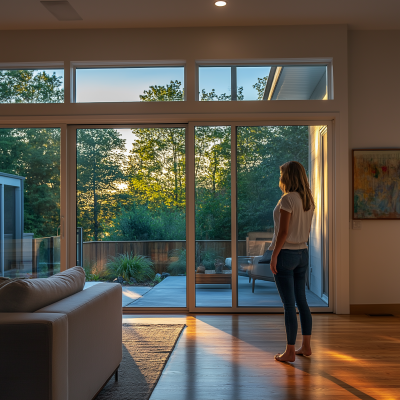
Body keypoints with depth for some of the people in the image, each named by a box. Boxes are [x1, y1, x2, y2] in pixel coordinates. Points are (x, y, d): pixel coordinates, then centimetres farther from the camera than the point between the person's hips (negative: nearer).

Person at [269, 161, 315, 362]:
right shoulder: (308, 200, 8)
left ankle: (290, 351, 5)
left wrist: (274, 256, -13)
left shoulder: (287, 199, -15)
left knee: (289, 304, -3)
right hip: (302, 253, 8)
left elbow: (283, 232, -17)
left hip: (286, 253, -8)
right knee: (301, 301, 15)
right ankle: (306, 346, 22)